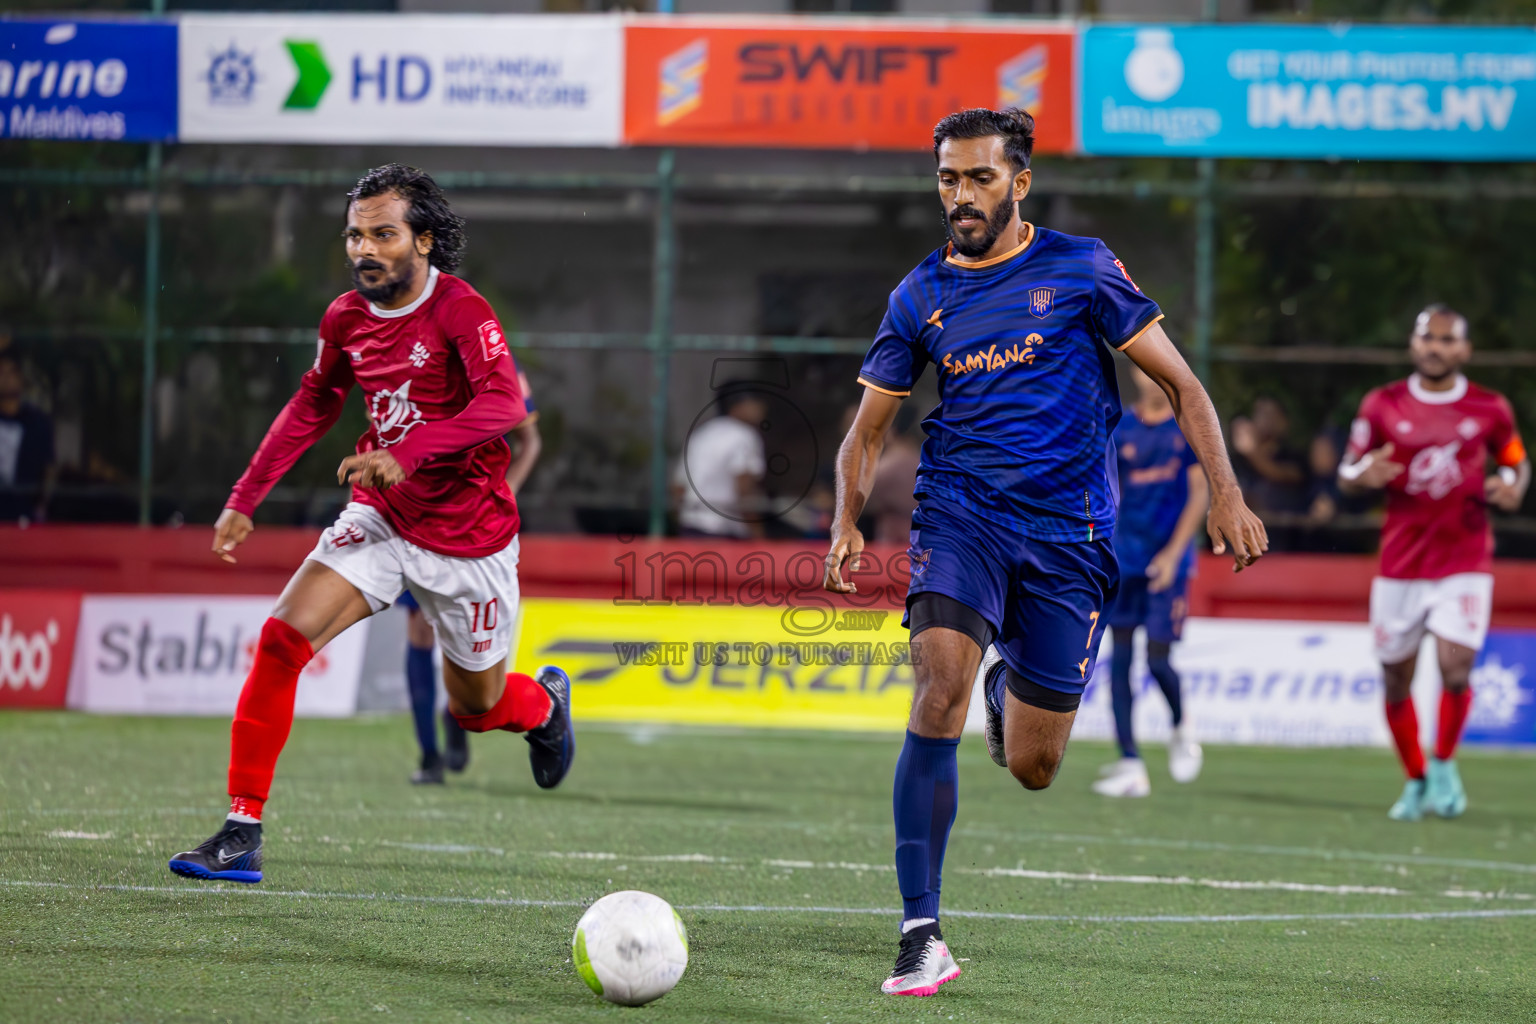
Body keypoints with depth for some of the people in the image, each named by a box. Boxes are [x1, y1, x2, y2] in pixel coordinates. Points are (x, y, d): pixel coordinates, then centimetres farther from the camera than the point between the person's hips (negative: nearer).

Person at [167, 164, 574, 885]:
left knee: (475, 709, 11)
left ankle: (544, 702, 50)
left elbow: (503, 402, -34)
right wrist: (244, 501, 14)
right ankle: (241, 836, -15)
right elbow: (313, 404, 17)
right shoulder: (346, 318, 0)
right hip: (379, 520, 4)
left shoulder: (461, 311, -19)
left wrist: (406, 454, -45)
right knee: (281, 639, -17)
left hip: (467, 539, -4)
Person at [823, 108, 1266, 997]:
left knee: (1032, 768, 3)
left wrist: (1225, 491, -10)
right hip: (961, 514, 1)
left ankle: (1014, 692, 44)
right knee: (940, 690, -26)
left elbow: (1179, 383, 2)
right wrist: (849, 522, -5)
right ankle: (922, 938, -28)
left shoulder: (1081, 269, -1)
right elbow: (868, 429, 13)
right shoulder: (922, 296, 6)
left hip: (1070, 535, -1)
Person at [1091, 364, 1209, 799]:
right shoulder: (1119, 430, 5)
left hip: (1169, 562, -2)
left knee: (1157, 659, -7)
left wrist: (1173, 554, -10)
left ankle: (1181, 728, 26)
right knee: (1119, 659, -2)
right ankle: (1130, 765, 2)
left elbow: (1200, 495, -3)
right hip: (1124, 562, 3)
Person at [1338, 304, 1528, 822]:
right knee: (1396, 681, 5)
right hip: (1401, 566, 1)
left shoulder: (1490, 409, 1)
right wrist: (1365, 475, -16)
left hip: (1465, 564, -1)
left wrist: (1512, 488, -8)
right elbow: (1347, 476, 8)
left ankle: (1443, 765, 9)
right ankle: (1416, 781, 26)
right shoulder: (1382, 406, 1)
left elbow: (1517, 462, 15)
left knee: (1455, 670, -17)